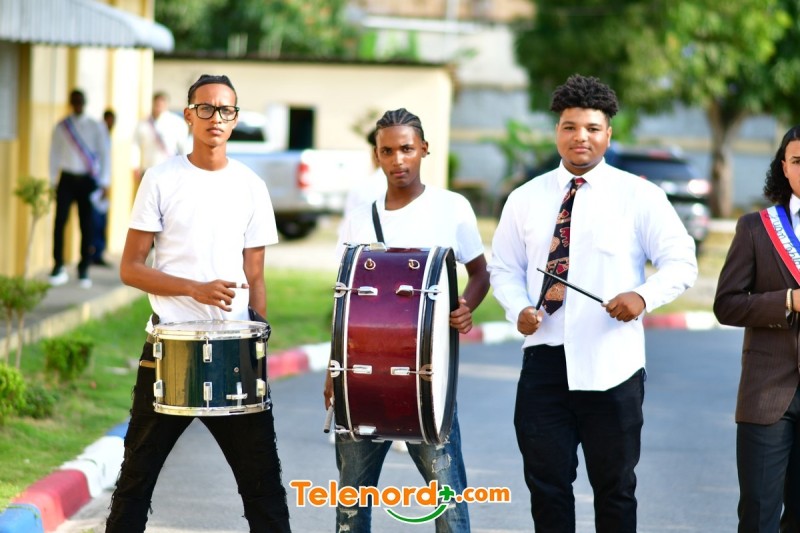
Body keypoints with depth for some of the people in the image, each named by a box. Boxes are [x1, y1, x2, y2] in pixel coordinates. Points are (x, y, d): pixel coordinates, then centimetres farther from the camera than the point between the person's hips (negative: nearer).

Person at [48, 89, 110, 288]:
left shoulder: (97, 127, 2)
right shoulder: (61, 127, 4)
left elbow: (104, 154, 3)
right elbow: (54, 154, 7)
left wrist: (104, 183, -3)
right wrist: (53, 181, 4)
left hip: (88, 180, 0)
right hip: (67, 179, 0)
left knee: (87, 226, 3)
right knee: (59, 222, -10)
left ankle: (84, 271, 12)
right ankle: (58, 267, -1)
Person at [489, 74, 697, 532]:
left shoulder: (639, 196, 0)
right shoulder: (526, 199, 9)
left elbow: (681, 262, -3)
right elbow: (504, 267, 13)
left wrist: (644, 296, -22)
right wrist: (518, 307, -7)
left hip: (611, 365, -2)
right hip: (544, 357, 2)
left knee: (615, 486, 7)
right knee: (547, 482, 6)